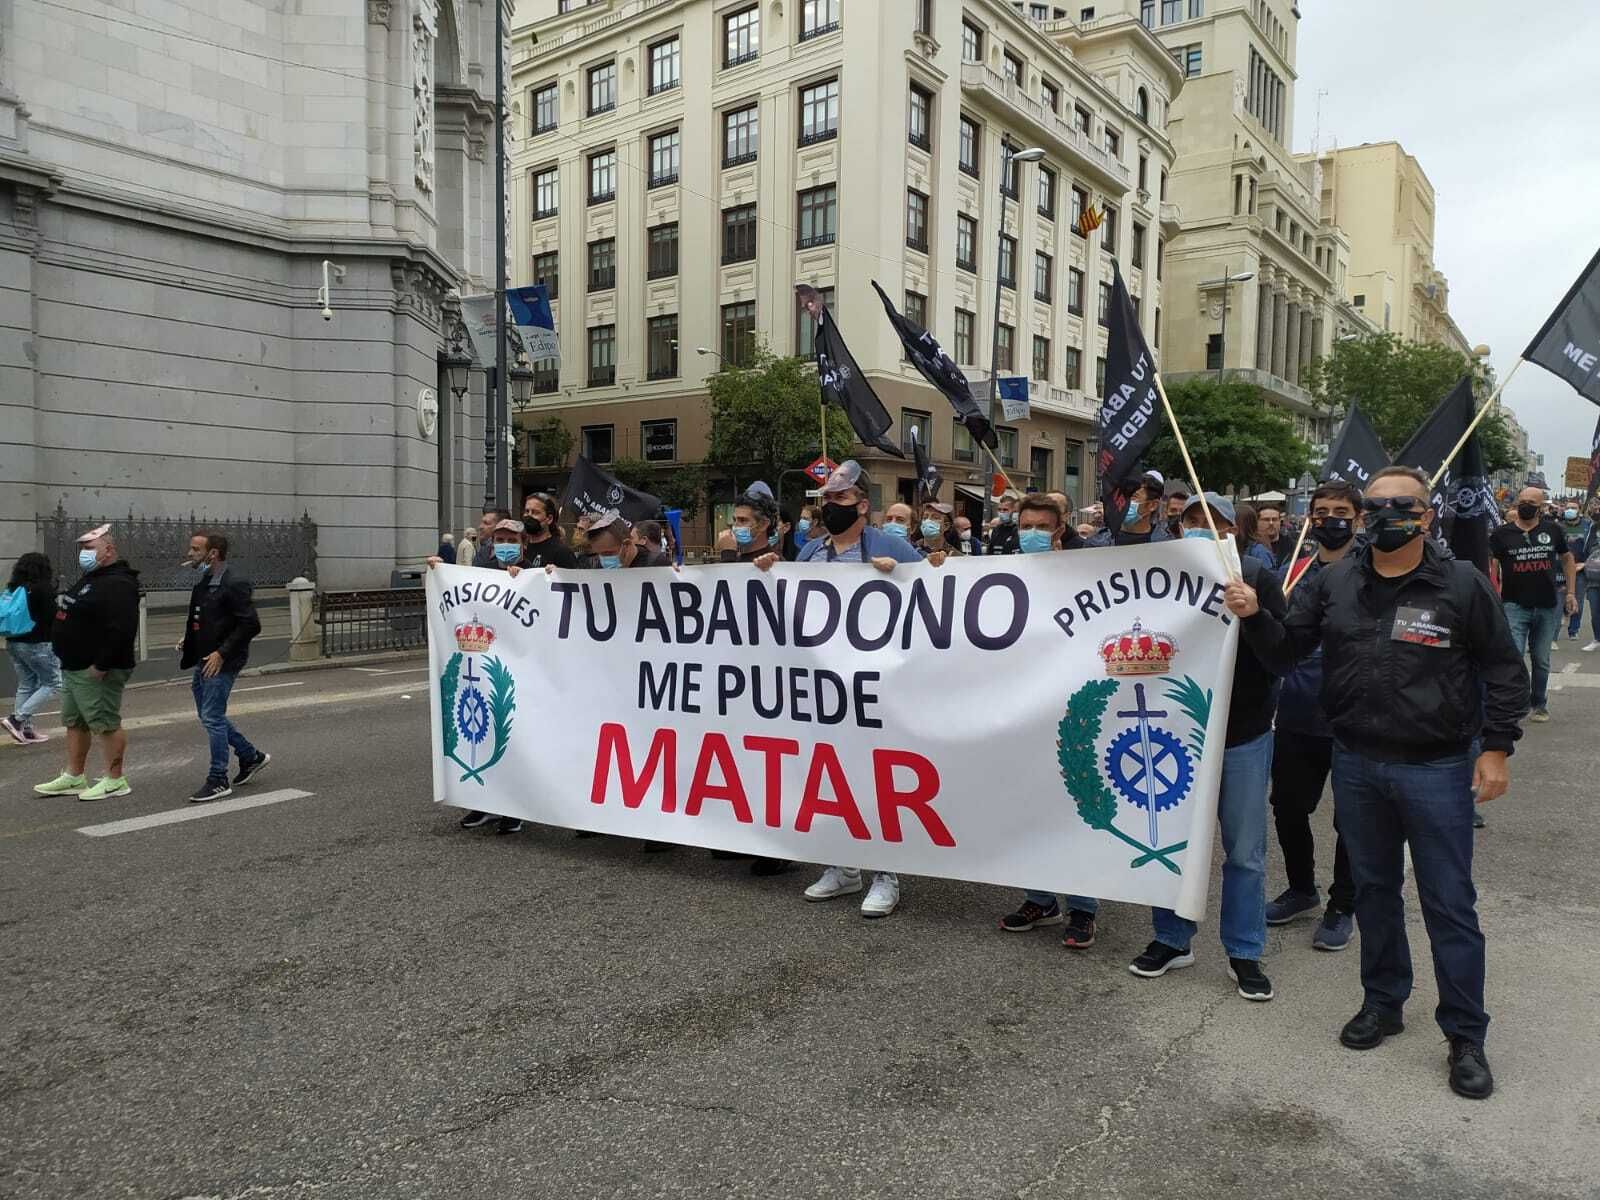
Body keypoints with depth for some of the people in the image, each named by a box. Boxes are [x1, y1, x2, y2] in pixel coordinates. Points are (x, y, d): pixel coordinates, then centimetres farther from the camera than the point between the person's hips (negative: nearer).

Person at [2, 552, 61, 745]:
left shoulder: (12, 589, 8)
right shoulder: (43, 589, -13)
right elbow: (52, 618, -13)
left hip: (13, 643, 8)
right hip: (37, 644, -8)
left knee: (25, 686, 14)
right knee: (52, 684, 3)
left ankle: (26, 729, 15)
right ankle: (17, 719, -7)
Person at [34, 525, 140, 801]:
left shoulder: (117, 585, -19)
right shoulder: (89, 579, 17)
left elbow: (121, 630, -28)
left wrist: (101, 665, -26)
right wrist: (68, 660, 18)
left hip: (96, 672, -11)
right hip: (73, 668, 11)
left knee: (106, 724, -4)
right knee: (74, 723, 17)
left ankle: (115, 781, 3)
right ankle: (73, 777, 27)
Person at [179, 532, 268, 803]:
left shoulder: (234, 584, -17)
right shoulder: (203, 582, 12)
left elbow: (251, 625, -20)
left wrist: (222, 653, -21)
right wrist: (189, 641, 10)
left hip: (222, 662, -10)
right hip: (205, 660, 10)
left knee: (212, 717, -6)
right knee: (208, 715, 15)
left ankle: (218, 781, 3)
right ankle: (251, 757, 28)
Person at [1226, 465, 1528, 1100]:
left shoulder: (1463, 585, -6)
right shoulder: (1333, 582, 2)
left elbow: (1504, 670, -1)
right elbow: (1286, 651, 4)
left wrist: (1496, 747, -5)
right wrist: (1254, 615, -15)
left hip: (1437, 769, -3)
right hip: (1357, 765, 3)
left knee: (1449, 903, 5)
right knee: (1374, 889, 17)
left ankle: (1466, 1037, 19)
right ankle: (1382, 1002, 35)